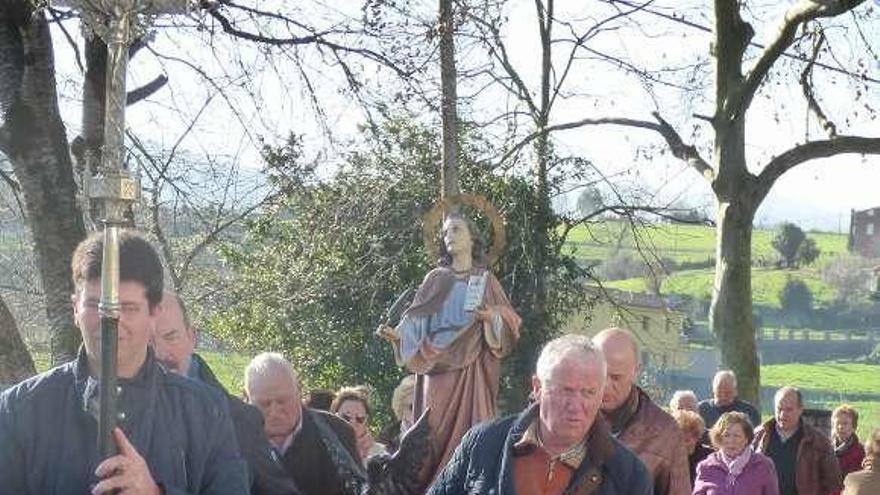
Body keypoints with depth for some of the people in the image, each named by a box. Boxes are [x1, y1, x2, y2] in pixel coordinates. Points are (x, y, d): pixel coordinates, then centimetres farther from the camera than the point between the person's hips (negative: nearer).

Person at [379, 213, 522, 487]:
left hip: (473, 369, 0)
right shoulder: (435, 279, 11)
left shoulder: (486, 280, 10)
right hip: (440, 368, 0)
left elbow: (508, 326, 4)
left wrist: (493, 317, -16)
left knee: (472, 430, -8)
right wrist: (397, 335, -13)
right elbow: (416, 322, 5)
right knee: (439, 431, -6)